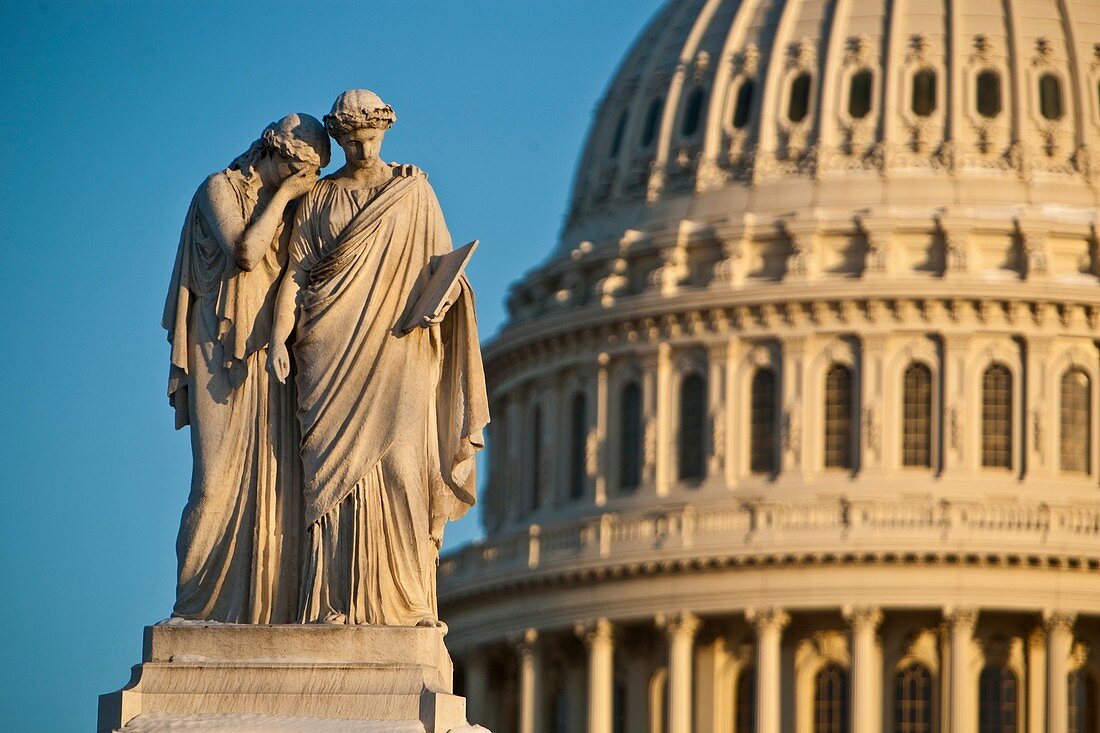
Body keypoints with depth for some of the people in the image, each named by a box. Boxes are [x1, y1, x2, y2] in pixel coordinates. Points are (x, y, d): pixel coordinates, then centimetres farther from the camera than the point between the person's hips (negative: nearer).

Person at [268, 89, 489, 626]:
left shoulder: (414, 191, 11)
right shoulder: (317, 199, 11)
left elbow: (441, 262, 8)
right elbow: (295, 273, 5)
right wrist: (279, 339, -9)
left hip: (398, 352, 0)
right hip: (333, 355, 0)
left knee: (401, 468, -9)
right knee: (335, 470, -7)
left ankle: (407, 600, -8)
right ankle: (338, 603, -10)